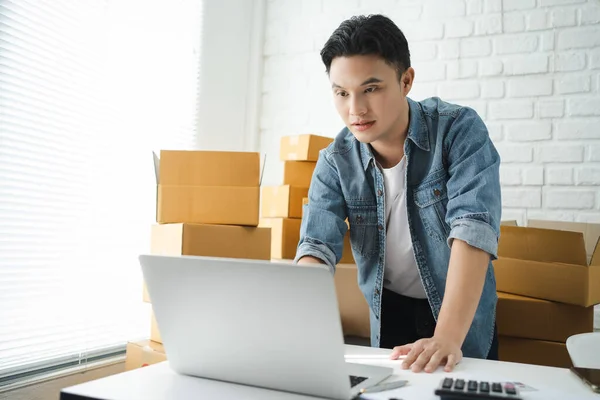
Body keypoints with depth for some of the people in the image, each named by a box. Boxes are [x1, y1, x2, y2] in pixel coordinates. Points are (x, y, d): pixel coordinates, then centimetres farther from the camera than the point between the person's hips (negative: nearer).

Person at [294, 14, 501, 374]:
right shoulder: (335, 161, -12)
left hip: (462, 311, -2)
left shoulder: (460, 131, -22)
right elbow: (317, 247, -20)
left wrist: (447, 337, -43)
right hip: (389, 310, 2)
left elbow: (473, 229, -32)